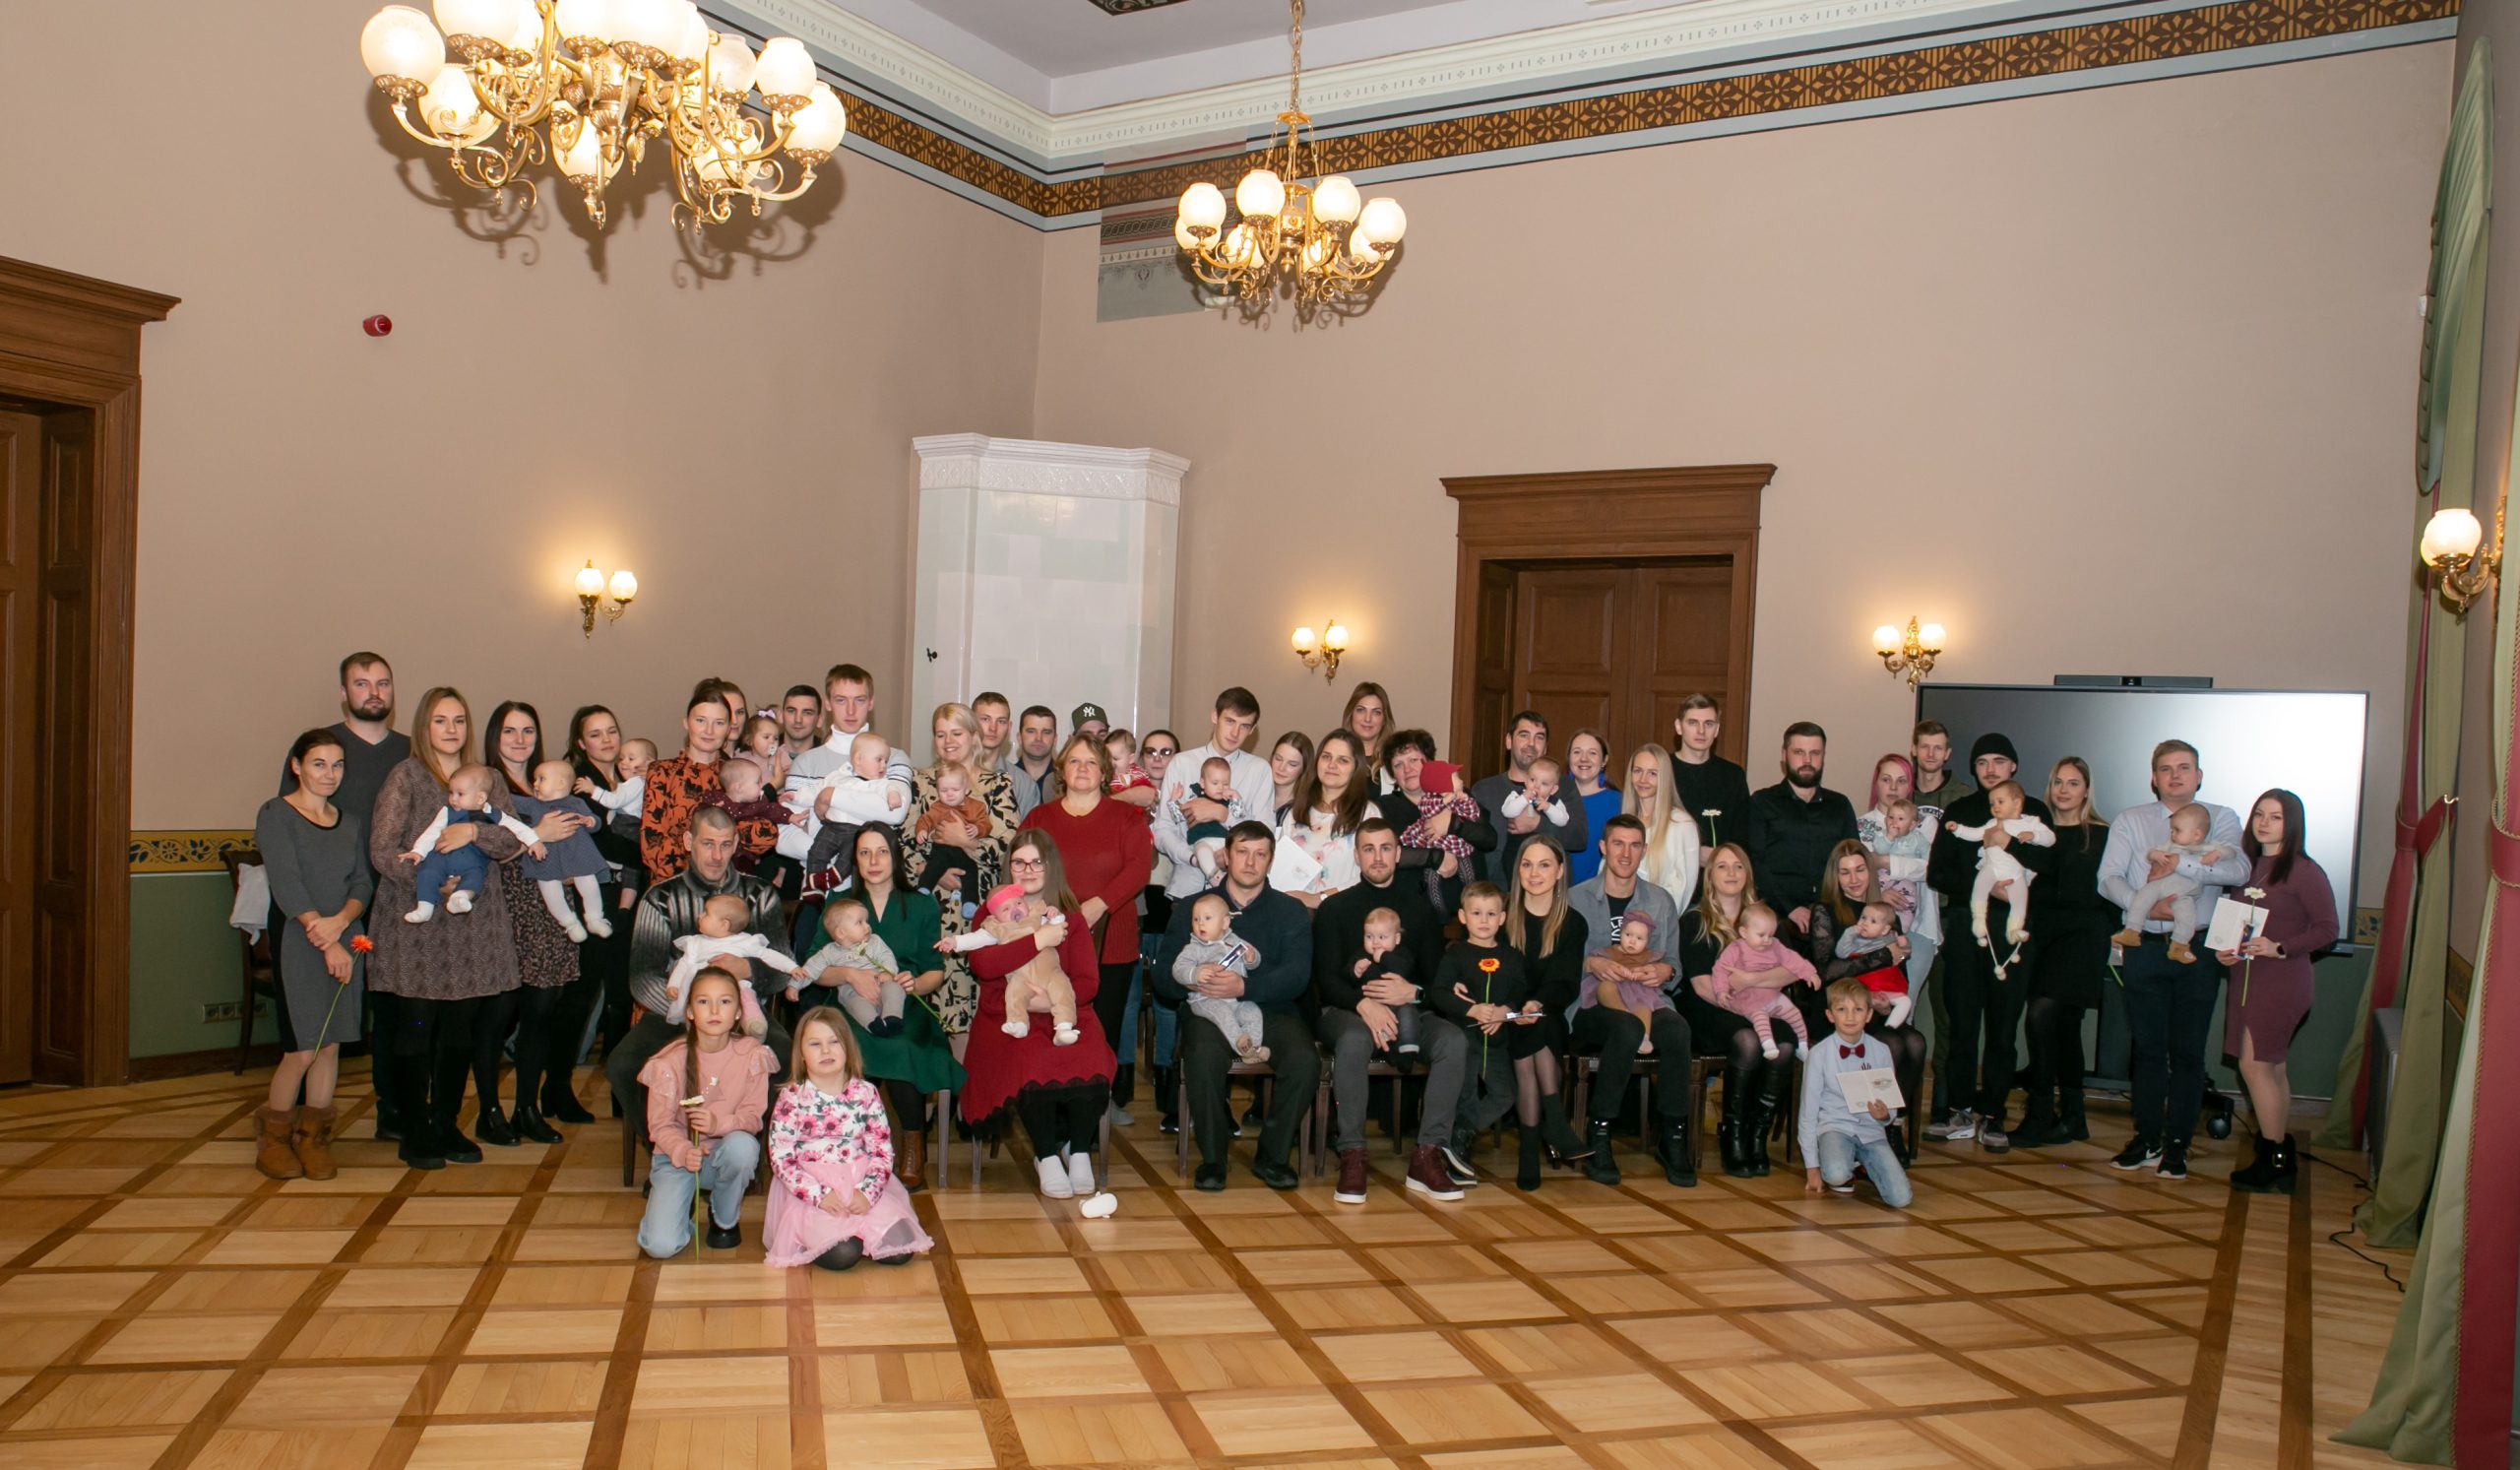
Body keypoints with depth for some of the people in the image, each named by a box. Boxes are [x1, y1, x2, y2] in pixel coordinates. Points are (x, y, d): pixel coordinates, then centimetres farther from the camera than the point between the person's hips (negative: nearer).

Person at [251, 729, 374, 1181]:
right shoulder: (275, 814, -3)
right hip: (296, 941, -5)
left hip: (345, 940, 5)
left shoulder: (350, 823, 14)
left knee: (332, 1043, 5)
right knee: (303, 1049, -6)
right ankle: (272, 1136, 14)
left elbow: (364, 883, 7)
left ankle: (314, 1137, 16)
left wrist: (339, 922, -14)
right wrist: (326, 944, -17)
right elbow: (287, 885, -12)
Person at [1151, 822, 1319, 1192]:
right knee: (1204, 1057, -34)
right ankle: (1212, 1158, -13)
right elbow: (1162, 977, 5)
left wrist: (1245, 987, -22)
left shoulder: (1291, 912, 13)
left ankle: (1272, 1155, -8)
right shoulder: (1191, 909, 14)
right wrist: (1190, 978, -20)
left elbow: (1297, 976, -5)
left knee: (1305, 1060, -29)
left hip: (1272, 1011, 1)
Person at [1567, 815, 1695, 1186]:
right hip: (1590, 1005, -3)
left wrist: (1663, 970, -6)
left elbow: (1673, 961, 17)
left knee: (1677, 1029, -32)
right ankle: (1598, 1135, -22)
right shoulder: (1577, 899, 5)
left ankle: (1674, 1137, -18)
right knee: (1629, 1028, -37)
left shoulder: (1661, 901, 16)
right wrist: (1592, 963, -17)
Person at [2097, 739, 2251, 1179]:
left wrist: (2178, 863, -17)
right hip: (2145, 947, 1)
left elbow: (2239, 870, -11)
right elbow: (2108, 878, -3)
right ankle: (2146, 1139, 17)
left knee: (2188, 1050, 4)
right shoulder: (2130, 821, 9)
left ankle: (2177, 1145, 12)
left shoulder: (2222, 819, 7)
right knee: (2147, 1047, 7)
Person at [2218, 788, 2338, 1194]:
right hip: (2249, 977, 7)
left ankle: (2275, 1159, 1)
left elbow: (2327, 929, -10)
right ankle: (2282, 1155, 19)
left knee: (2255, 1065, -8)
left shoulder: (2303, 871, -10)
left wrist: (2279, 948, -21)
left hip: (2283, 980, -7)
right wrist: (2228, 950, 2)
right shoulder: (2252, 866, 11)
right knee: (2273, 1069, 11)